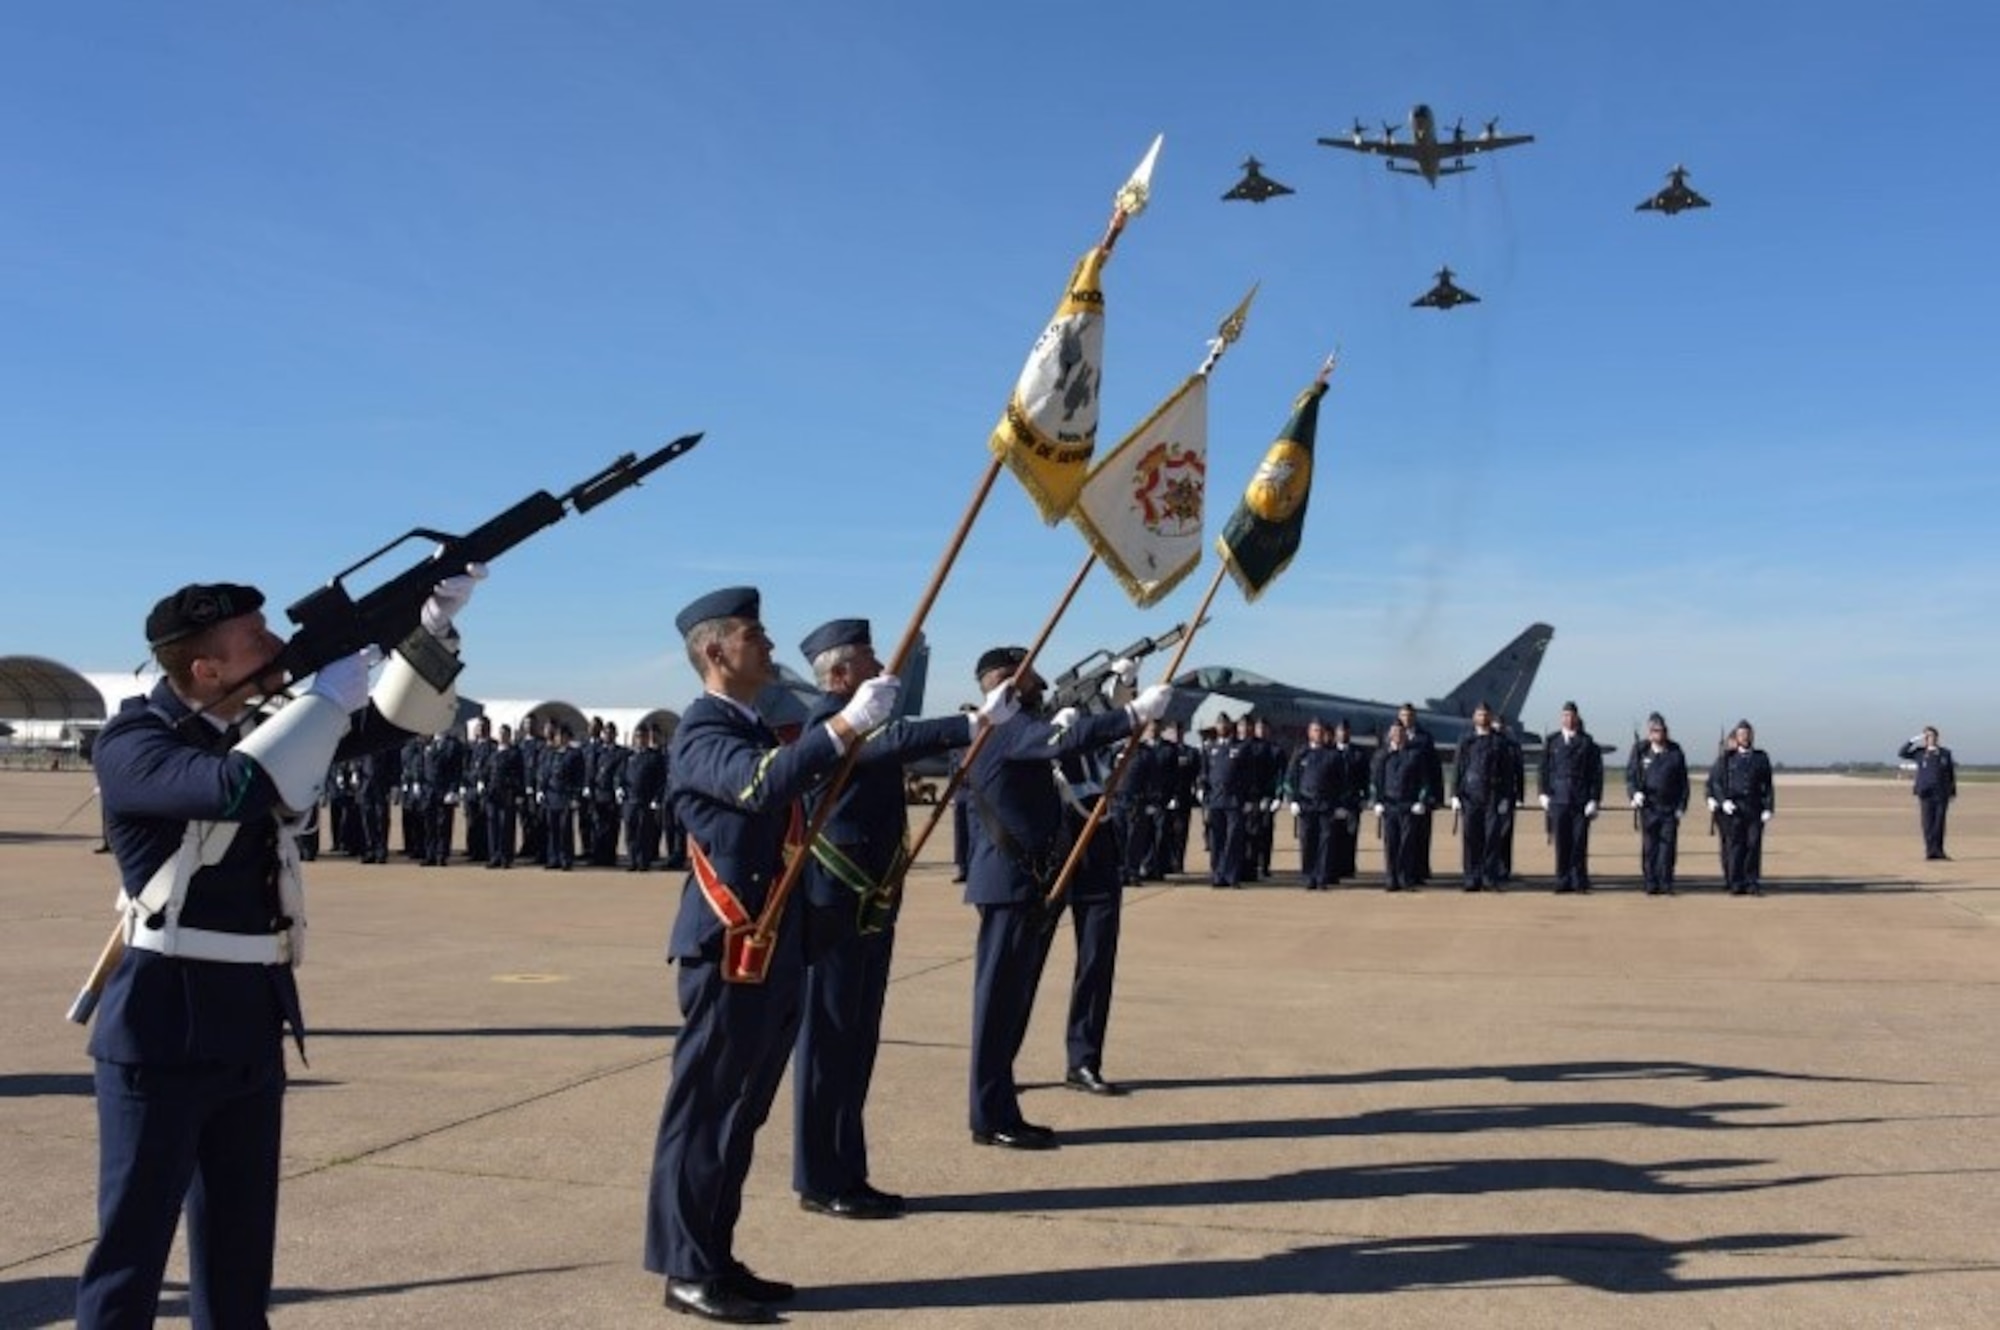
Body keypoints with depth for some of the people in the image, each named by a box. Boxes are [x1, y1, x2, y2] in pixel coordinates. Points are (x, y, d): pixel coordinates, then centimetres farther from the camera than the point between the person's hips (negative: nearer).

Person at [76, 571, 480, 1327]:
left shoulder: (259, 732, 8)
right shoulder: (131, 745, -14)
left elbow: (389, 723, 7)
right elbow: (238, 787, -33)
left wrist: (438, 619, -6)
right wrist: (327, 696, -21)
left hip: (251, 1024, 7)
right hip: (164, 1024, -7)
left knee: (241, 1242, 17)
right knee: (133, 1241, 2)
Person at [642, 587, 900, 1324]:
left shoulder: (759, 729, 17)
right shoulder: (703, 732, -13)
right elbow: (760, 784, -32)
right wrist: (847, 722, -35)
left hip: (775, 948, 10)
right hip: (729, 949, -10)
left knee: (742, 1110, 14)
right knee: (703, 1106, -1)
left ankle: (716, 1258, 23)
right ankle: (687, 1270, 8)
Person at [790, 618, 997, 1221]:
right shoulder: (828, 721, -16)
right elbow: (898, 740, -34)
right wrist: (974, 722, -42)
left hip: (868, 908, 10)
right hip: (837, 910, -10)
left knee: (856, 1044, 14)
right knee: (829, 1042, -2)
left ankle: (847, 1175, 22)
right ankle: (821, 1183, 8)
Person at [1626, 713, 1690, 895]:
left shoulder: (1675, 752, 5)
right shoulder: (1640, 751, 6)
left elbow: (1683, 781, 8)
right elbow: (1630, 775, 8)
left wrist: (1681, 806, 1)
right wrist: (1635, 793, -11)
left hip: (1670, 808, 0)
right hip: (1648, 806, 0)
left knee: (1668, 845, -2)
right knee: (1649, 847, 1)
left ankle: (1665, 884, 4)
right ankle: (1651, 884, 7)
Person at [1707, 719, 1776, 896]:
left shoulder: (1761, 757, 10)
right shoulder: (1727, 758, 8)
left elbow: (1768, 785, 8)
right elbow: (1716, 781, 6)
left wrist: (1768, 808, -1)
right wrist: (1723, 801, -8)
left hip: (1755, 808, 1)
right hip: (1733, 808, -1)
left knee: (1754, 845, -1)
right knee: (1735, 845, -1)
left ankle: (1753, 883, 5)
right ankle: (1736, 884, 3)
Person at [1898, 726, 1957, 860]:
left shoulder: (1946, 754, 9)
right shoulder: (1920, 753, 6)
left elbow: (1951, 775, 10)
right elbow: (1901, 753, -4)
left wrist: (1953, 793, 7)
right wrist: (1913, 741, -8)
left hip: (1942, 793, 1)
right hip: (1926, 793, -1)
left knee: (1939, 823, 0)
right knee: (1928, 823, -2)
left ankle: (1938, 850, 5)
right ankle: (1930, 850, 0)